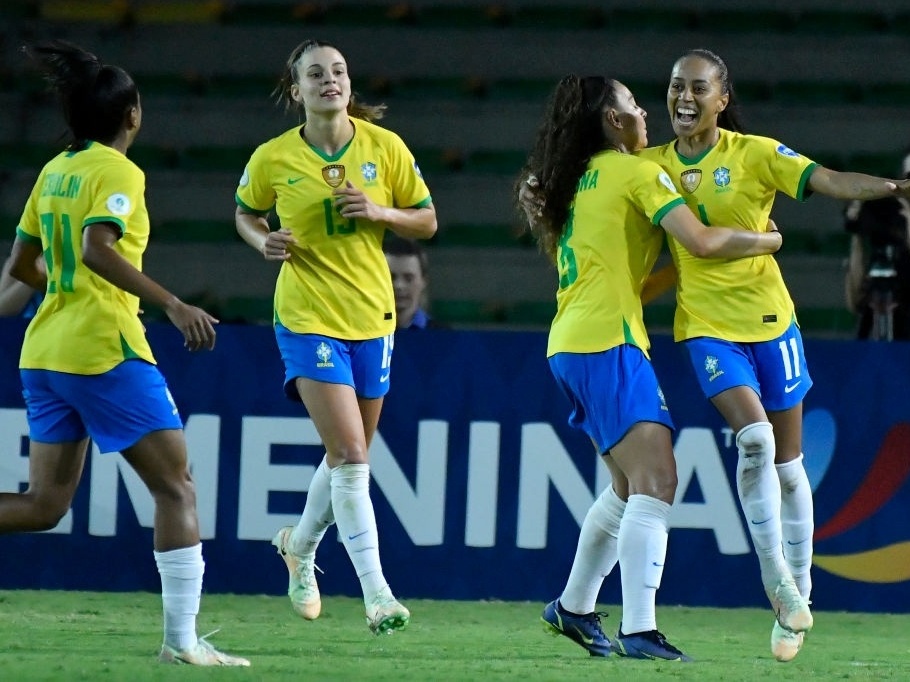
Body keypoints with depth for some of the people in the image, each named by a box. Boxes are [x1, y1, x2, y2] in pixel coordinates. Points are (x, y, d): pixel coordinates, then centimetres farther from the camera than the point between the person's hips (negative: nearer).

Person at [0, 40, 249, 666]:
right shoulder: (118, 173, -9)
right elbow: (98, 249, -25)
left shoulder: (54, 173, 14)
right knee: (176, 489, 0)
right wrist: (172, 304, -27)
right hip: (104, 349, -8)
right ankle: (182, 639, -5)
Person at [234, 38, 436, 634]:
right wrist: (264, 241, -8)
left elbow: (427, 222, 5)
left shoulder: (385, 148, -2)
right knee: (350, 453, -16)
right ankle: (376, 594, -17)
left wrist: (380, 213, -14)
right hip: (308, 318, -4)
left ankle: (300, 544, 43)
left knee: (350, 456, 15)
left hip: (372, 317, 4)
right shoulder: (272, 159, -5)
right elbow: (246, 214, 13)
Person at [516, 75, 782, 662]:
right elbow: (702, 241, -13)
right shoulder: (636, 172, -5)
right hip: (608, 344, -9)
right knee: (656, 484, -16)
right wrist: (768, 240, 1)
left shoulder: (579, 180, 20)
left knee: (631, 486, 19)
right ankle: (639, 631, -27)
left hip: (571, 346, 9)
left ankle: (574, 608, 26)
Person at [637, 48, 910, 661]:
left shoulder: (755, 153, -7)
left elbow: (828, 181, -18)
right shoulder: (653, 164, 3)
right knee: (754, 436, -22)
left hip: (768, 321, 0)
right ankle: (775, 579, -11)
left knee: (787, 463, 6)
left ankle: (797, 597, 19)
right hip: (707, 327, 0)